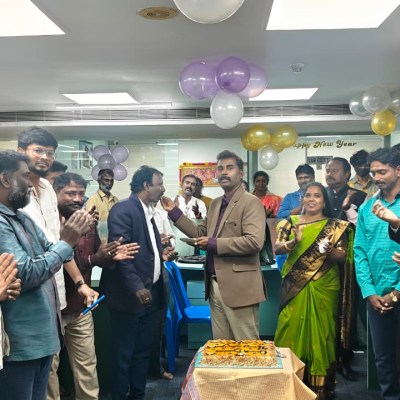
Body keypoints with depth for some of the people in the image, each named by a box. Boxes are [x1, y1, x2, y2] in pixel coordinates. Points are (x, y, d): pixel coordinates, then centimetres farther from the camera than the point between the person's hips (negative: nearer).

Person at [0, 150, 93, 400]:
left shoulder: (23, 218, 13)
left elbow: (48, 251, 16)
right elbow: (27, 274, -23)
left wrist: (73, 235, -1)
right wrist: (67, 242, -16)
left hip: (41, 336, 9)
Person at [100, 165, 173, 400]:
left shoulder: (148, 212, 15)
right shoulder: (123, 210, -14)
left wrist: (161, 254, 6)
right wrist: (136, 287, -24)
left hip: (151, 292, 9)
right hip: (130, 295, -9)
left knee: (143, 351, 17)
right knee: (123, 353, 4)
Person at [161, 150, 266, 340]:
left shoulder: (251, 202, -11)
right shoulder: (215, 204, 15)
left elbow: (255, 241, -23)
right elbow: (200, 232, 17)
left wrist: (214, 244, -19)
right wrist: (174, 212, 10)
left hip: (239, 286, -8)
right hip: (215, 284, 8)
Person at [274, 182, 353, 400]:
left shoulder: (335, 226, 2)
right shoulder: (290, 222, 5)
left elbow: (342, 256, -3)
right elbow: (277, 249, -4)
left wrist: (329, 250, -24)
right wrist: (294, 242, -23)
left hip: (323, 289, -1)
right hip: (294, 287, 1)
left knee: (320, 334, 4)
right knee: (291, 332, 2)